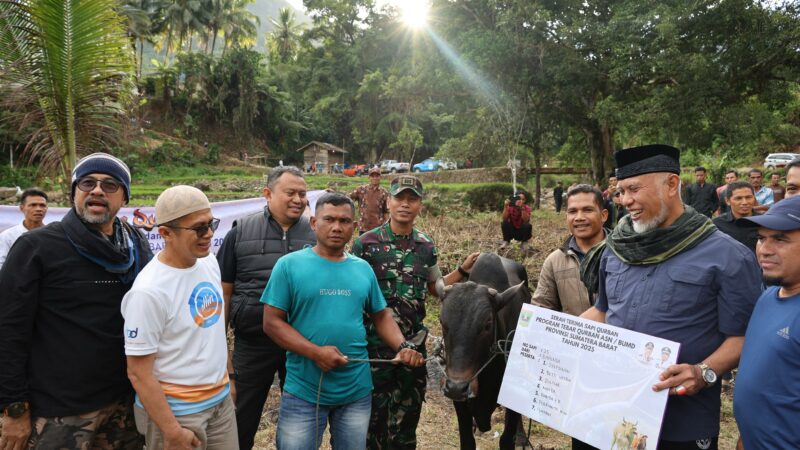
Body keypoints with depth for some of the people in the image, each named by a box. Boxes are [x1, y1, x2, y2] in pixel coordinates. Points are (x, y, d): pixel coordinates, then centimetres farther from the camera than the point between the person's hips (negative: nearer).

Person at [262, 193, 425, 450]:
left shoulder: (363, 269, 5)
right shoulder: (289, 265, -7)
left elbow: (381, 315, 14)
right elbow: (272, 322, -9)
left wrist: (402, 347, -4)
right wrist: (315, 352, -21)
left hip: (357, 390, 4)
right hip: (304, 391, -3)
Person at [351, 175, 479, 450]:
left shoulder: (427, 247, 4)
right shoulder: (366, 243, -8)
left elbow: (435, 288, 17)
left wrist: (464, 270, 5)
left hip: (414, 342, 4)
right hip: (375, 342, -3)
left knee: (407, 414, 17)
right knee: (373, 412, 9)